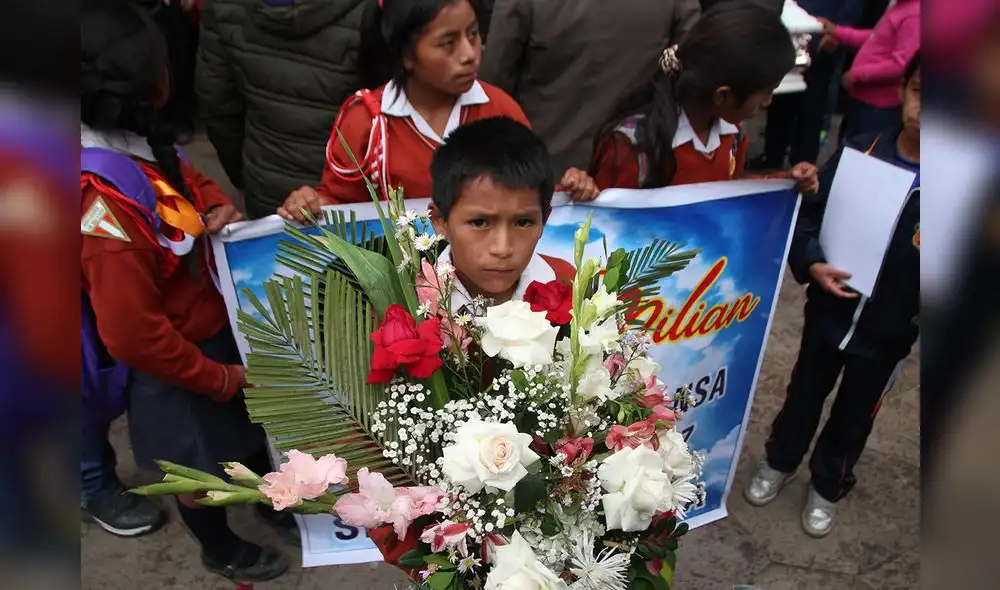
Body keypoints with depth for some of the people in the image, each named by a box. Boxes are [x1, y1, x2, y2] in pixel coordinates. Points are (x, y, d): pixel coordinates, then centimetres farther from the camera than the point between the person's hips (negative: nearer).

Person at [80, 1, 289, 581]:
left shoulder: (136, 141, -10)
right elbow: (131, 334, -30)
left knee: (250, 425, 30)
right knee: (203, 465, 19)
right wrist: (217, 378, -18)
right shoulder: (105, 206, -35)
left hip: (216, 322, 8)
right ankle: (222, 550, 49)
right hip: (174, 364, -8)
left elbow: (188, 178, 12)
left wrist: (216, 209, -10)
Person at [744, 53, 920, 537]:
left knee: (854, 414, 20)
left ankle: (828, 485, 45)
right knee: (805, 393, 21)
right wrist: (811, 264, -22)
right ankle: (780, 462, 48)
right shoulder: (860, 153, -13)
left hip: (889, 330, 0)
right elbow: (808, 217, -6)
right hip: (829, 309, 1)